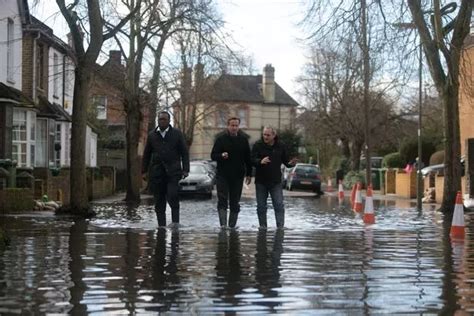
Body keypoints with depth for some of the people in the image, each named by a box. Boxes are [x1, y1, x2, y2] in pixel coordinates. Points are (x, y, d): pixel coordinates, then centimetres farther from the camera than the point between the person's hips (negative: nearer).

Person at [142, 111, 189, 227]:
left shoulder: (177, 134, 7)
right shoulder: (152, 135, 12)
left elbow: (184, 153, 5)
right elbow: (146, 155, 15)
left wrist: (185, 170, -3)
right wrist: (144, 171, 10)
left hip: (173, 172, -3)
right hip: (156, 173, 3)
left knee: (173, 198, -16)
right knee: (159, 202, 3)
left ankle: (175, 224, -11)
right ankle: (161, 226, 8)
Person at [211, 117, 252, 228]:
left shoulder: (243, 139, 8)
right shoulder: (221, 139, 0)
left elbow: (248, 158, 12)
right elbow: (213, 155, -1)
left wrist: (249, 174, 8)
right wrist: (221, 156, -23)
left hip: (237, 177, 2)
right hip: (222, 176, -2)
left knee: (235, 203, 6)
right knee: (222, 201, -9)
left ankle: (232, 225, 13)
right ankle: (223, 224, -12)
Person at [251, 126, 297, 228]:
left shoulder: (280, 146, 3)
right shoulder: (258, 145, -5)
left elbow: (285, 160, 11)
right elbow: (252, 160, -14)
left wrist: (290, 163, -12)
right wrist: (260, 161, -35)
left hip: (276, 181, 1)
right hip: (261, 181, -1)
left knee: (279, 205, -5)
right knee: (261, 206, 6)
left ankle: (280, 226, -2)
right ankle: (262, 227, 16)